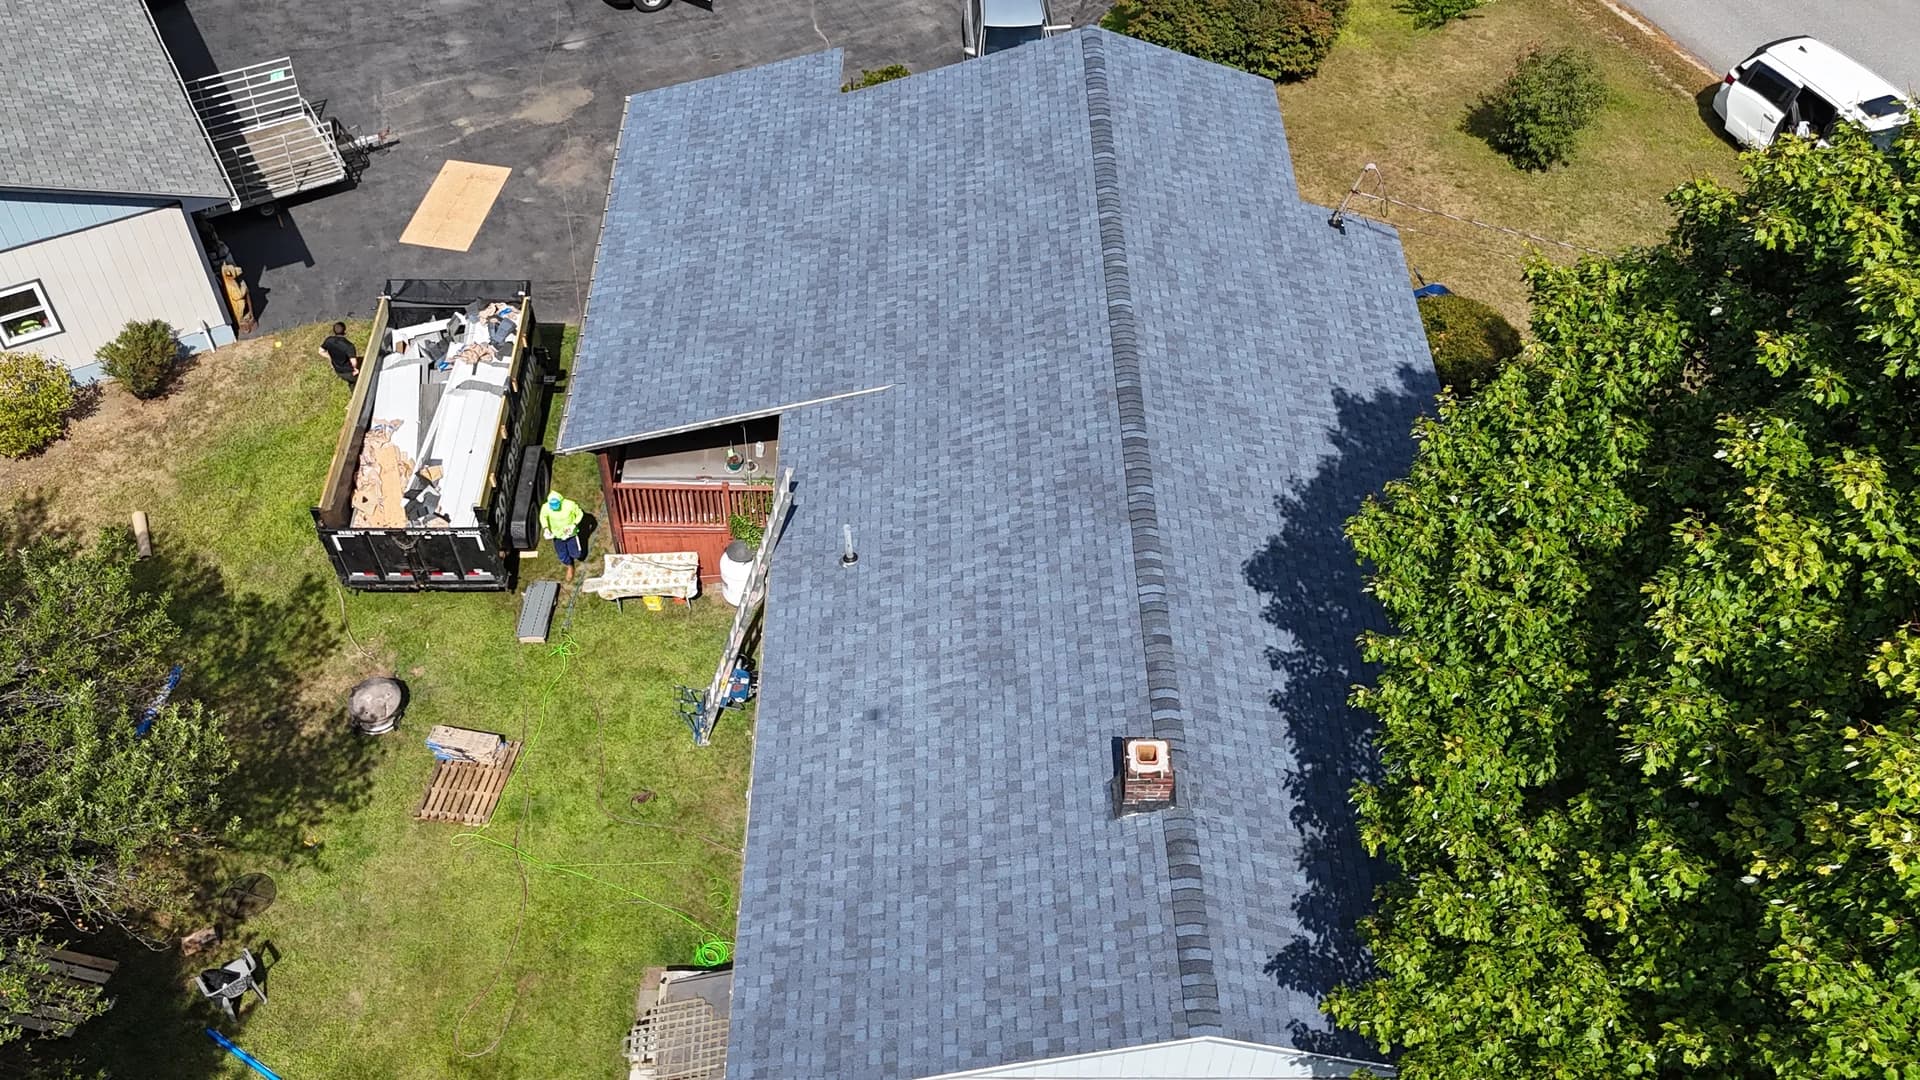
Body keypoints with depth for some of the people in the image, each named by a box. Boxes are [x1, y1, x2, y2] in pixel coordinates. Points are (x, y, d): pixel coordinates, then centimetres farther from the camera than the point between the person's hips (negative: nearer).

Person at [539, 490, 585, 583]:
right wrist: (545, 528, -18)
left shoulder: (570, 505, -32)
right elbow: (543, 517, -3)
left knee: (575, 554, 11)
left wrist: (574, 525, -25)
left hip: (570, 533, -1)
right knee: (562, 557, 14)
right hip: (557, 534, 1)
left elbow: (579, 514, -12)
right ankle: (570, 567, 49)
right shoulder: (545, 507, -27)